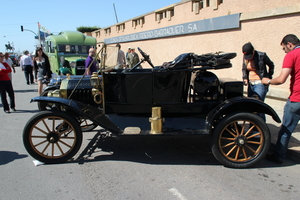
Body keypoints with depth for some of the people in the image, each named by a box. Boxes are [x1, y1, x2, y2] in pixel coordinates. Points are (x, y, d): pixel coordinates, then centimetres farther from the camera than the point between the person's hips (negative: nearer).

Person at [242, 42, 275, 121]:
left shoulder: (261, 56, -11)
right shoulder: (245, 57, 4)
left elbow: (271, 65, 5)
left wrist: (269, 77, 1)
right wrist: (245, 78, 5)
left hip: (260, 84, -6)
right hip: (250, 84, 6)